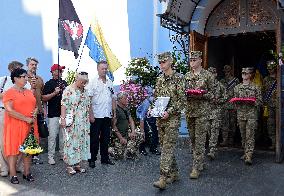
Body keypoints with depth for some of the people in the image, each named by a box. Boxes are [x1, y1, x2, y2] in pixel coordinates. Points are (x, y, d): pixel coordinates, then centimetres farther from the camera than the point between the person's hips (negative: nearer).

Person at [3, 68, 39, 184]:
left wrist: (35, 113, -4)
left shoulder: (29, 92, 13)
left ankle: (27, 172, 20)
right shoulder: (9, 93, -7)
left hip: (30, 125, 6)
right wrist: (26, 119, -17)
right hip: (14, 126, -6)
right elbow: (9, 110, -17)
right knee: (13, 149, 0)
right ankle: (13, 175, 10)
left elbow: (35, 106, 19)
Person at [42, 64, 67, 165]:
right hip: (53, 114, -5)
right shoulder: (49, 84, -2)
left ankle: (63, 153, 22)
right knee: (52, 136, -4)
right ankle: (51, 156, 5)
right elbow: (44, 98, -9)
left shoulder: (64, 83, 14)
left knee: (64, 135, 11)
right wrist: (54, 93, -19)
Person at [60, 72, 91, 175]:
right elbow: (64, 105, -12)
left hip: (83, 122, 7)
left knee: (81, 141, 8)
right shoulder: (69, 90, -7)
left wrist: (89, 118, 14)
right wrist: (63, 118, -19)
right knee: (71, 142, -2)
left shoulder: (84, 91, 13)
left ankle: (77, 164, 17)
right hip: (72, 122, -6)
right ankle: (69, 165, 7)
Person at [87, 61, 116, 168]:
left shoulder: (110, 83, 13)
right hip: (96, 116, -5)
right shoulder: (93, 82, -4)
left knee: (105, 138, 12)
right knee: (94, 139, 2)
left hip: (107, 115, 5)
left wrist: (114, 113, 10)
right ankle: (92, 159, 12)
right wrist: (91, 114, -15)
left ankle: (105, 158, 22)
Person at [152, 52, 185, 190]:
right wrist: (152, 109, 1)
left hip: (172, 118, -7)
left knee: (168, 147, -10)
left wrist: (169, 112, -20)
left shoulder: (178, 78, -5)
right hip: (160, 118, 7)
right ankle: (174, 173, 26)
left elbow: (181, 100, -10)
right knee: (165, 146, 12)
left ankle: (163, 179, -11)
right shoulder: (159, 79, 13)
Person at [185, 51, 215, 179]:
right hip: (189, 110, 5)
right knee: (192, 139, 11)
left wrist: (202, 95, -18)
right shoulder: (187, 76, 13)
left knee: (200, 140, -6)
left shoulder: (207, 75, -1)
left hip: (202, 111, -5)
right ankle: (200, 162, 26)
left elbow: (212, 94, 0)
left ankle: (196, 167, -1)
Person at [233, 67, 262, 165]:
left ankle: (249, 156, -11)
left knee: (250, 135, -9)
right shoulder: (237, 87, 11)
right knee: (243, 135, 9)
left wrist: (253, 102, -16)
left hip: (251, 114, -3)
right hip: (240, 113, 3)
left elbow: (260, 101, 2)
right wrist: (238, 101, -8)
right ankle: (246, 152, 23)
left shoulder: (255, 87, 3)